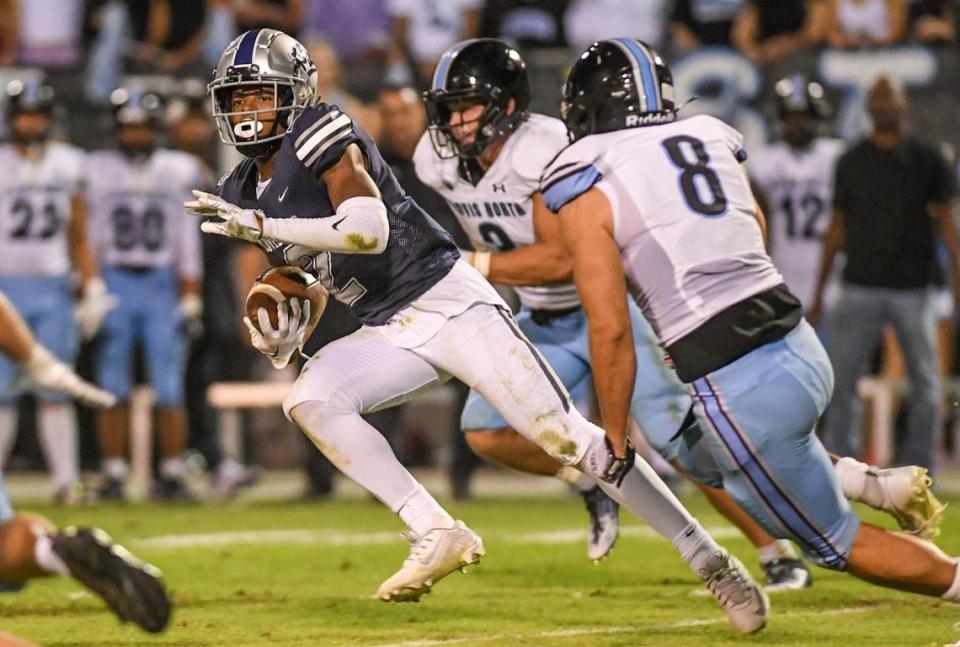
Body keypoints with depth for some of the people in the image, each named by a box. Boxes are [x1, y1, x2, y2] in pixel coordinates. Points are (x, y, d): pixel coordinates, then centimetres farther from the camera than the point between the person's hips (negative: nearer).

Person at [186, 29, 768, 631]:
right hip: (389, 333, 7)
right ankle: (438, 535, -16)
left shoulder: (321, 137, -13)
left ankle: (711, 562, -6)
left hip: (448, 302, -7)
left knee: (565, 434, -12)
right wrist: (286, 332, 5)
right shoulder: (244, 194, 11)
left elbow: (369, 231, -27)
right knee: (309, 399, -19)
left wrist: (262, 225, -28)